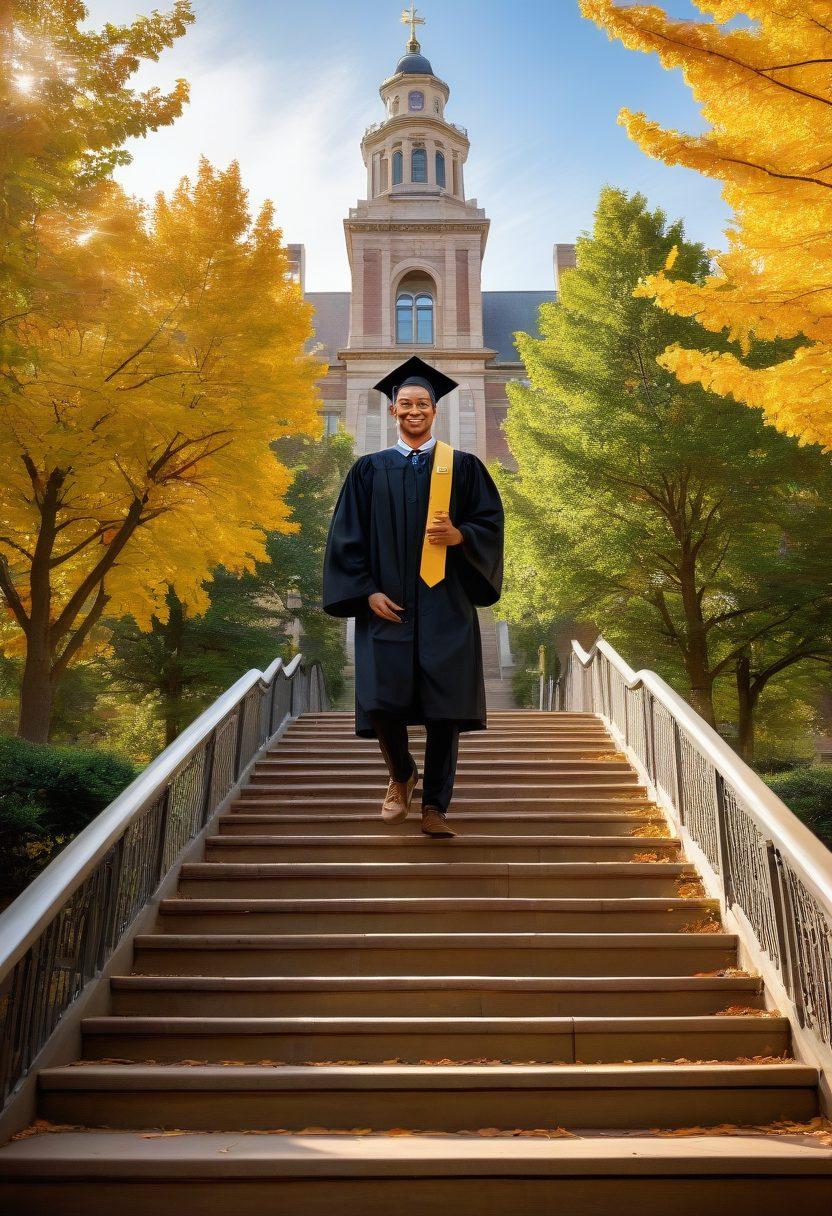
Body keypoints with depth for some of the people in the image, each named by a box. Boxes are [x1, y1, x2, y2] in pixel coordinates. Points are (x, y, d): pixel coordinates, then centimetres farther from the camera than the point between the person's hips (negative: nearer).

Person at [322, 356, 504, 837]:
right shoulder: (370, 469, 10)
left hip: (445, 606, 0)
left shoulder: (464, 466, 9)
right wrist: (367, 591, -6)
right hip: (387, 606, 1)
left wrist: (460, 536, -15)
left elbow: (492, 522, 7)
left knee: (444, 710, -3)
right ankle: (402, 774, 26)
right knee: (382, 702, -5)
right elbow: (347, 537, 6)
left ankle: (435, 807, 9)